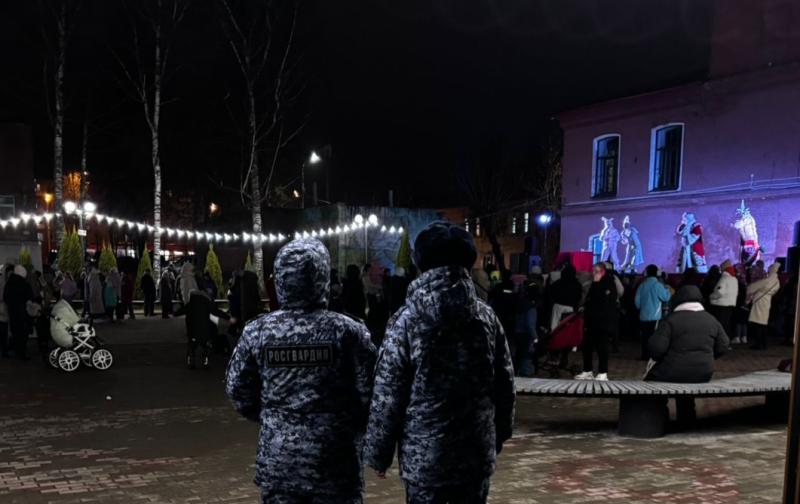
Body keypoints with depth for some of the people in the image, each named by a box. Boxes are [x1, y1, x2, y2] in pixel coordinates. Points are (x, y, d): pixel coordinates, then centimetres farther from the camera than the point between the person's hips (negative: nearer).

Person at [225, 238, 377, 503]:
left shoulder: (257, 331, -6)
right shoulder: (347, 331, -13)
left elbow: (237, 390, 3)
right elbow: (370, 391, -9)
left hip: (277, 462, 2)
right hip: (335, 463, -2)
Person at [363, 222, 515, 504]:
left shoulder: (407, 320, -11)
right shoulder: (486, 317, -1)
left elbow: (387, 394, -10)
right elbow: (505, 385, 5)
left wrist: (378, 453, 0)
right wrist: (499, 436, 18)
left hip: (423, 455, -3)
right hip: (477, 452, 3)